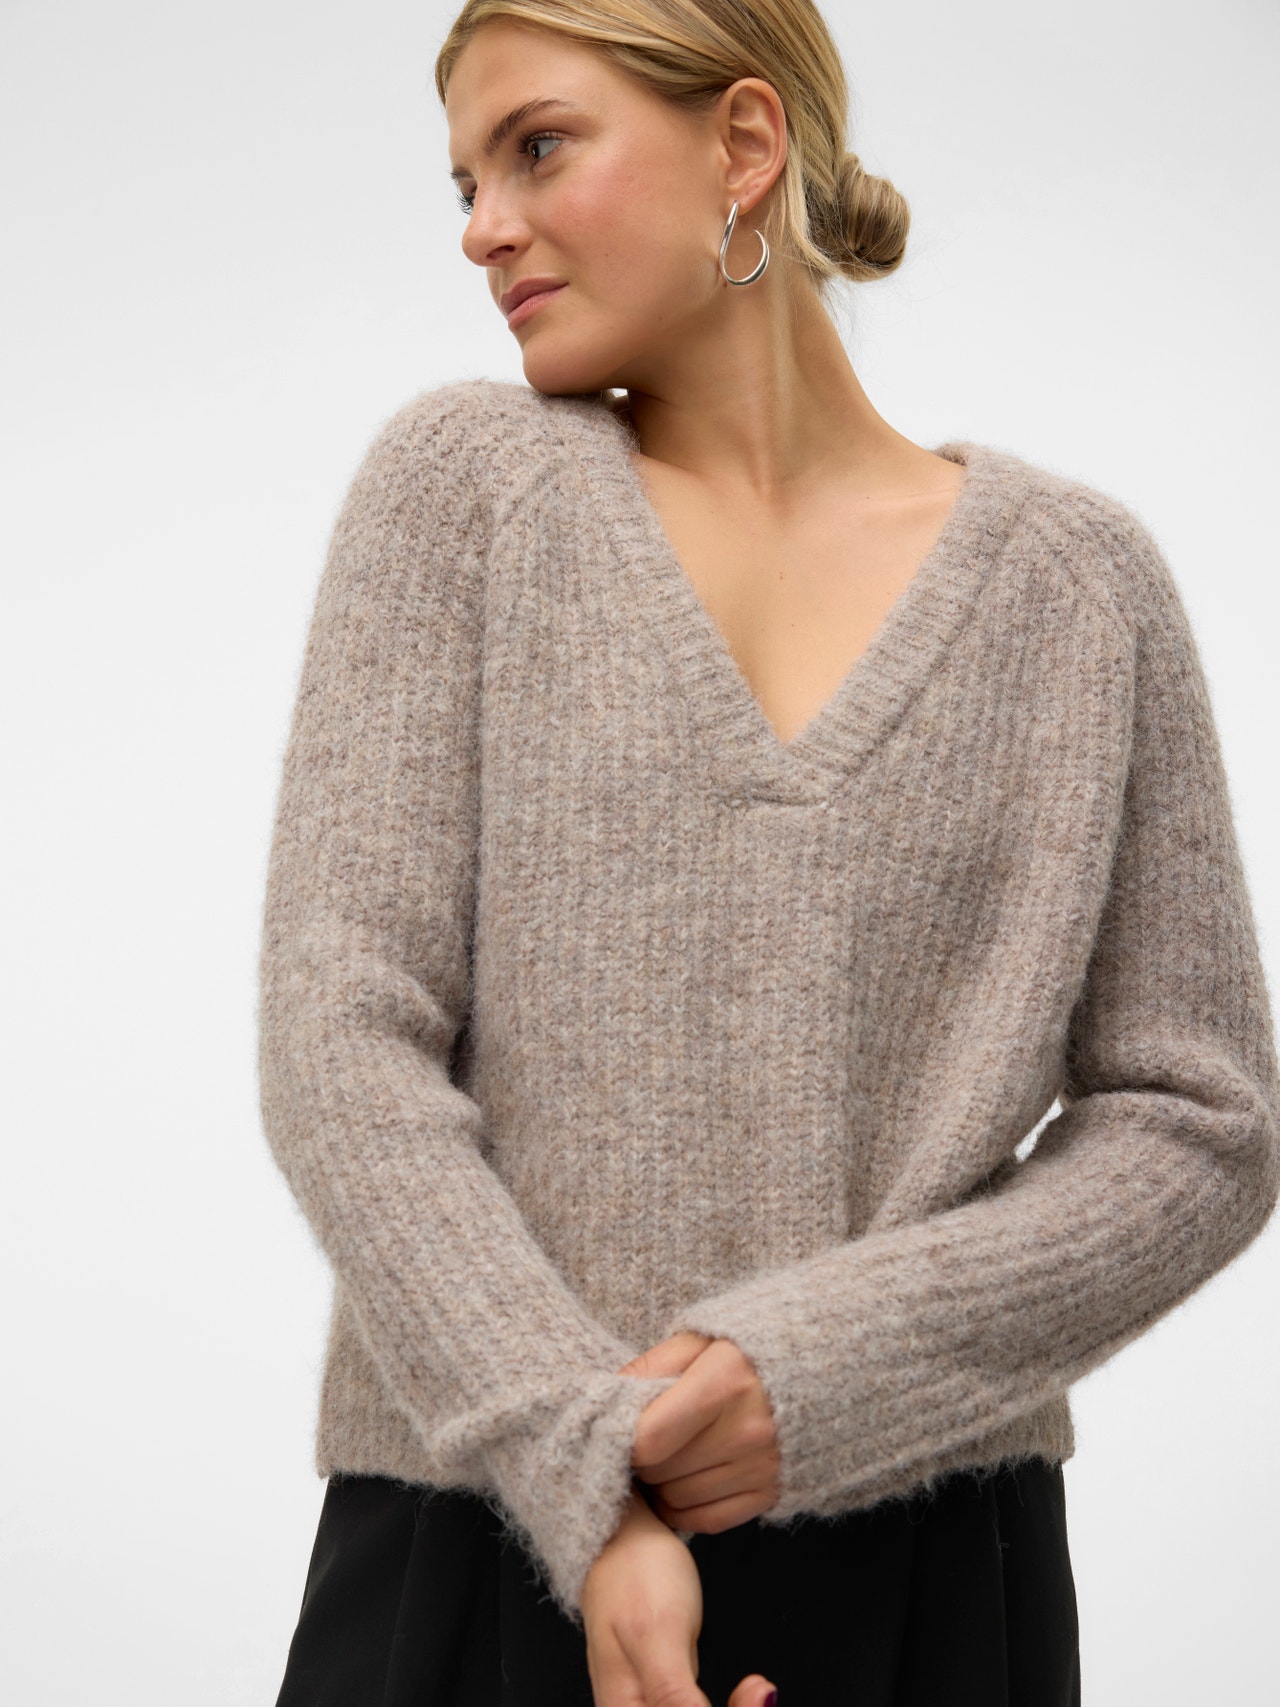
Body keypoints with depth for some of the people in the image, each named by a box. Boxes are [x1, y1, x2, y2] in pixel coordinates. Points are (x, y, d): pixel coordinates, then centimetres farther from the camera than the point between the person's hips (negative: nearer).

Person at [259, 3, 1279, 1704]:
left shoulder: (1079, 577, 2)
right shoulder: (466, 481, 1)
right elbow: (340, 1035, -6)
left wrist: (831, 1365, -12)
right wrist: (588, 1482, -15)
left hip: (927, 1557, 1)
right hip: (491, 1539, 0)